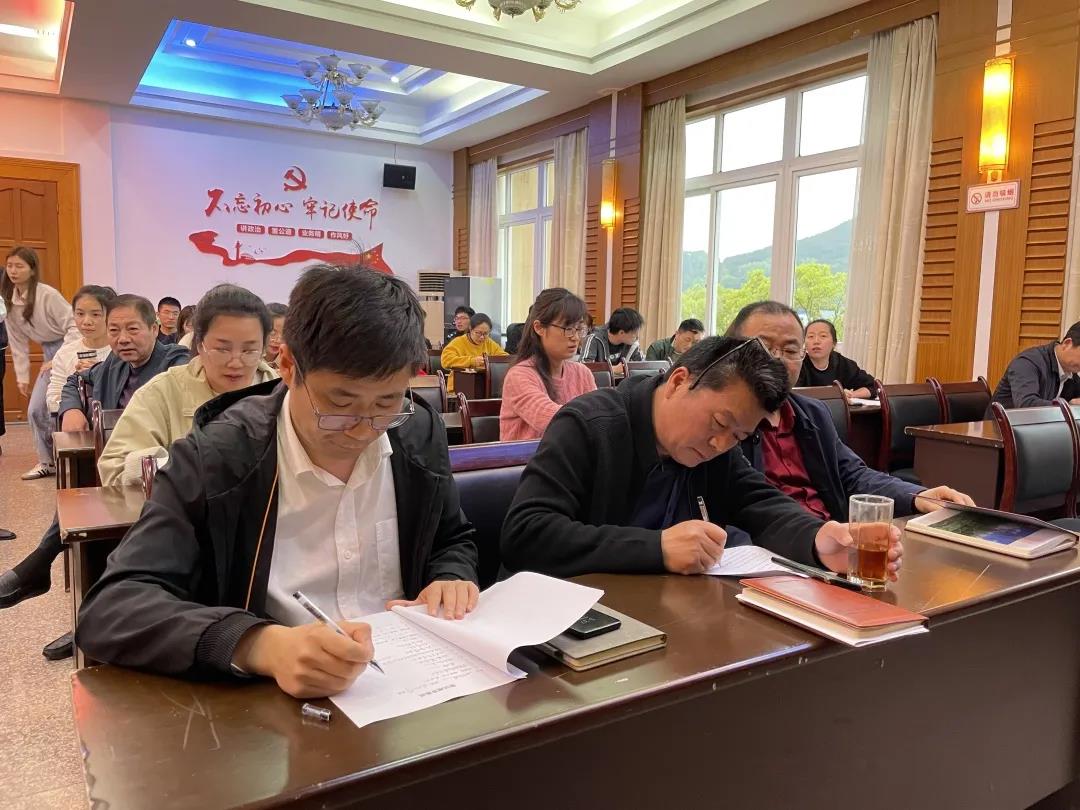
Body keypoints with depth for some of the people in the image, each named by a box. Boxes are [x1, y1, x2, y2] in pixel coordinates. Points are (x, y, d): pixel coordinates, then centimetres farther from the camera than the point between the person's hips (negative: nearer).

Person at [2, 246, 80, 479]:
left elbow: (73, 326, -18)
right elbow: (18, 342, 11)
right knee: (35, 410, 8)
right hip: (49, 353, 8)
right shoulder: (9, 301, 5)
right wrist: (22, 377, 11)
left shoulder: (47, 295, -18)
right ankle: (48, 462, 22)